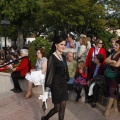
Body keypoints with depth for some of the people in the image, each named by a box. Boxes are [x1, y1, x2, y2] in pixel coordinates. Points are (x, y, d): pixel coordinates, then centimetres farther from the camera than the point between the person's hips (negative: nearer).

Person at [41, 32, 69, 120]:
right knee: (57, 108, 7)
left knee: (63, 107, 10)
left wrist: (66, 80, 11)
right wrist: (48, 86, -15)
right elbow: (49, 72, -15)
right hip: (56, 85, -6)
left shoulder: (63, 57, 8)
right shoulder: (52, 57, -14)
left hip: (64, 84, 7)